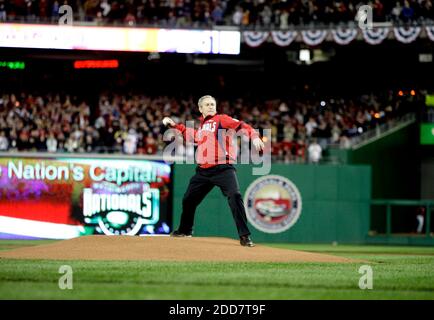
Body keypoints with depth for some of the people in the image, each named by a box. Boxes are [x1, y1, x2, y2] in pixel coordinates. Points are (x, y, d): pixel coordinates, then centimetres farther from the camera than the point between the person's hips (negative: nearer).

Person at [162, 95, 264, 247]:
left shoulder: (222, 119, -2)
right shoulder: (202, 125, 18)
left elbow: (241, 126, -17)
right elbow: (192, 136, 38)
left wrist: (254, 136, -35)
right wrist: (175, 125, 34)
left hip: (223, 168, -7)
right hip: (203, 170, 7)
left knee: (235, 197, -25)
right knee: (188, 199, 16)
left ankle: (245, 236, -23)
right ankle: (185, 230, 41)